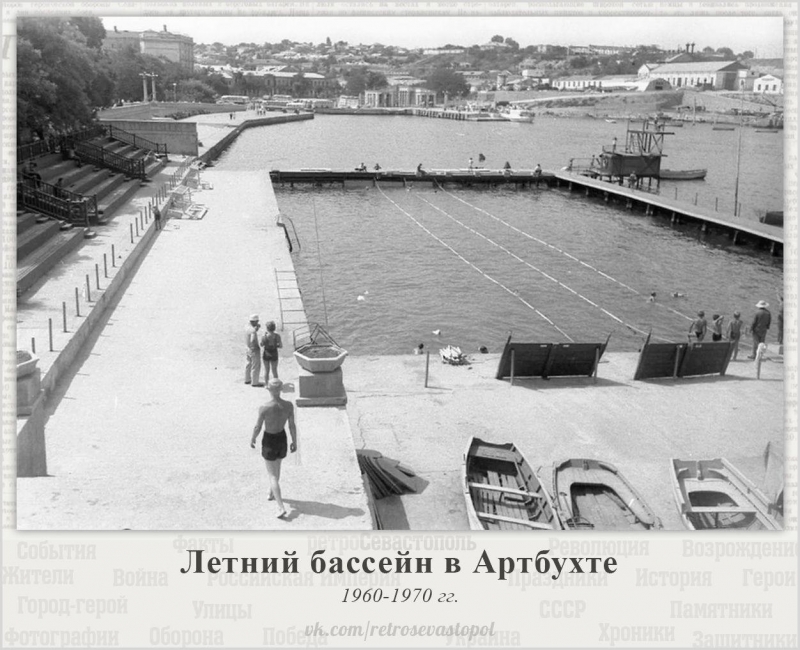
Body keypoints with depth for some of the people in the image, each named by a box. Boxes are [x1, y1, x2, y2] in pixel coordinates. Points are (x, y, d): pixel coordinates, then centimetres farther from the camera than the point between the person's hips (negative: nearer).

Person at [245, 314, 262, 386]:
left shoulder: (247, 327, 2)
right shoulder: (253, 330, -27)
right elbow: (252, 341, -36)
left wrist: (257, 327, 5)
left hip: (248, 350, 9)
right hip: (254, 350, -9)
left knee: (249, 364, 22)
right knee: (256, 367, 1)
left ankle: (247, 380, 33)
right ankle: (255, 382, 9)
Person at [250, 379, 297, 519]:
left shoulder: (264, 408, -28)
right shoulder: (289, 406, -18)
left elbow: (257, 427, -15)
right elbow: (292, 426, -7)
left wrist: (253, 439, 5)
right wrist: (294, 442, 8)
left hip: (269, 440, -4)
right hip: (282, 439, 4)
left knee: (272, 475, 6)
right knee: (277, 466, 31)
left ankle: (281, 507, -3)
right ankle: (272, 493, 53)